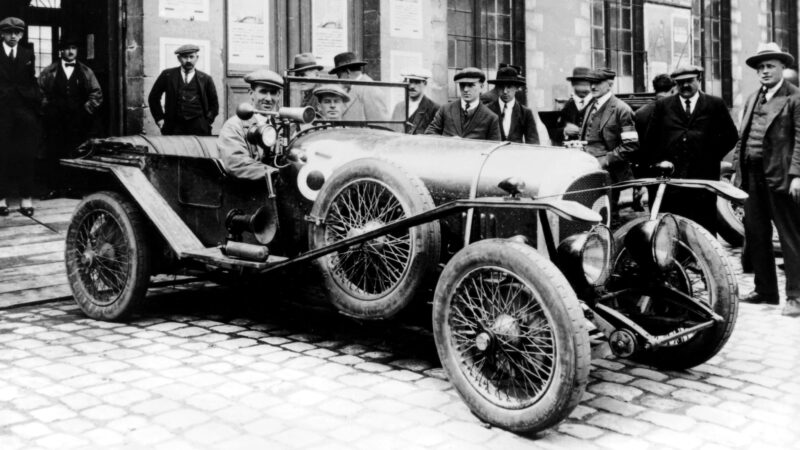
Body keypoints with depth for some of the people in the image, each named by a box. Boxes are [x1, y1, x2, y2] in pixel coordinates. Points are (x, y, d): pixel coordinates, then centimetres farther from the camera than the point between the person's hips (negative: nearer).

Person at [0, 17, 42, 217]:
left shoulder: (28, 54, 12)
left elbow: (32, 82, 10)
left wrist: (37, 104, 1)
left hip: (25, 110, 2)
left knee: (26, 157, 1)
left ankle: (26, 198, 6)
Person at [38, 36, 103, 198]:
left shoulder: (86, 72, 9)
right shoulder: (49, 72, 9)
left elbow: (96, 94, 8)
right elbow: (40, 92, 10)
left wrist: (86, 109, -2)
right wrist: (46, 108, 0)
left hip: (78, 122, 0)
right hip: (55, 121, 0)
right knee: (54, 154, -4)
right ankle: (55, 187, 1)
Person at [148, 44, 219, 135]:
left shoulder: (205, 79, 8)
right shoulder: (167, 75, 8)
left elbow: (214, 104, 15)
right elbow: (153, 97, 14)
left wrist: (208, 121, 4)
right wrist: (160, 118, 7)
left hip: (198, 127, 0)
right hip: (174, 125, 0)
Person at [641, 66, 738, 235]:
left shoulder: (715, 105, 9)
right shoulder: (663, 106, 11)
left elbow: (730, 136, 12)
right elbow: (650, 140, 10)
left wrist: (713, 156, 3)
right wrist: (655, 164, 2)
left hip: (703, 179, 0)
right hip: (670, 179, 0)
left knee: (705, 230, 3)